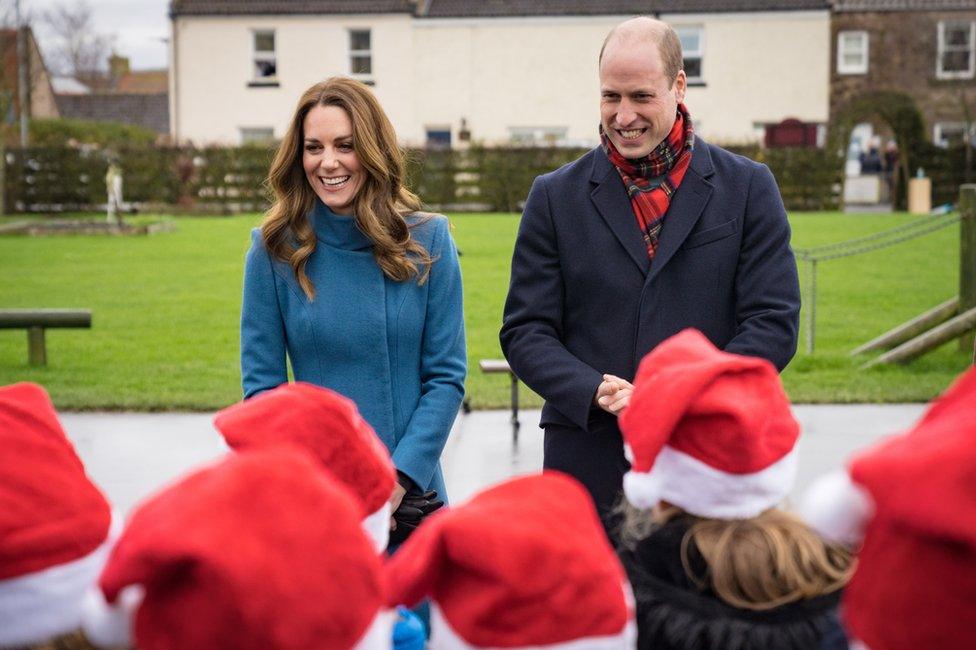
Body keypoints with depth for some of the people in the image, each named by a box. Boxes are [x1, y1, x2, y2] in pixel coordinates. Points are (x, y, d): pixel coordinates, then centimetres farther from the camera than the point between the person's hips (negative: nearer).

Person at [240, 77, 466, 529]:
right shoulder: (274, 249, -4)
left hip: (411, 490, 1)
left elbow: (447, 376, -3)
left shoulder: (428, 241, -3)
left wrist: (400, 476, -13)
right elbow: (261, 384, -2)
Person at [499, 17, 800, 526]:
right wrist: (597, 392, -14)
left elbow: (774, 322, 0)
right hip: (589, 466, 1)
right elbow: (524, 330, 5)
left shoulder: (748, 187, 5)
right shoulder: (555, 196, 7)